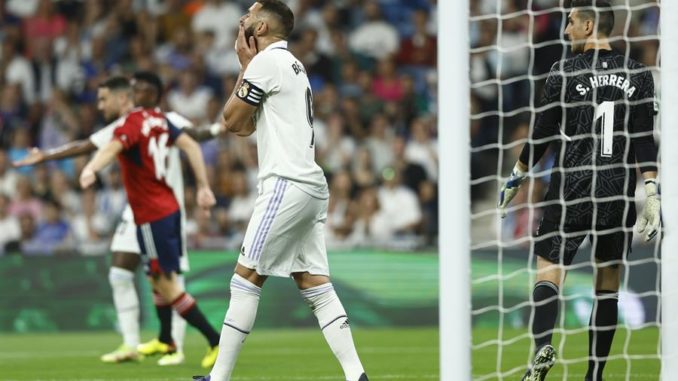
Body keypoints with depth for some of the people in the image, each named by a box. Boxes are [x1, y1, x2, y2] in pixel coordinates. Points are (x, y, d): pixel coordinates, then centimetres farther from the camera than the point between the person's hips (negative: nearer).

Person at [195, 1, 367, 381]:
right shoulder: (292, 65, 24)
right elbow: (245, 127, 25)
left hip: (287, 185, -9)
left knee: (246, 278, -6)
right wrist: (248, 65, 21)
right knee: (316, 286, 4)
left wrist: (245, 67, 6)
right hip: (311, 187, 9)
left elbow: (232, 121, -2)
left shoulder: (266, 61, -7)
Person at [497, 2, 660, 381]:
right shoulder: (638, 75, 4)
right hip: (619, 194, 3)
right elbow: (644, 140, 1)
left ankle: (543, 345, -30)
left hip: (572, 191, -3)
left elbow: (542, 135, 0)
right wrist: (652, 193, 2)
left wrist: (516, 178, 12)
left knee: (550, 271, -4)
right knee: (608, 285, 10)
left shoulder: (565, 73, -4)